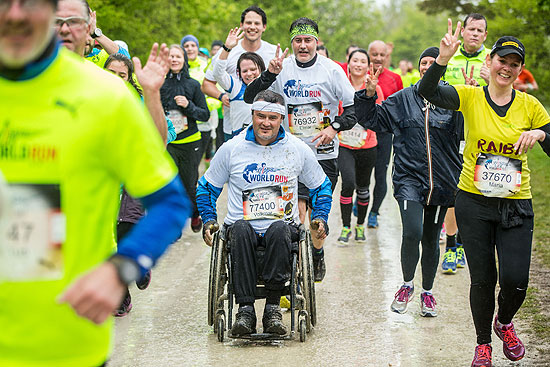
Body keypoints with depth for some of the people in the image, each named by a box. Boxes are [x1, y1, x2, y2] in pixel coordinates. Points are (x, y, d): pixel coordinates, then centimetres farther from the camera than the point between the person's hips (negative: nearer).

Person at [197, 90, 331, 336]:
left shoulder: (297, 149, 9)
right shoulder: (231, 148, 7)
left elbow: (321, 186, 23)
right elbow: (207, 187, 19)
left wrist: (320, 218, 7)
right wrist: (209, 220, 5)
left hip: (283, 226, 0)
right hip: (243, 224, 0)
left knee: (279, 229, -38)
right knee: (241, 229, -37)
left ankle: (272, 307, -35)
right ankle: (245, 309, -36)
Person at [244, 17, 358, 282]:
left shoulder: (332, 70, -6)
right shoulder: (283, 68, -2)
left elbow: (354, 108, -1)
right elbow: (250, 98, -6)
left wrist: (335, 126, -18)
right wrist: (270, 74, -21)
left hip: (324, 153, 0)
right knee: (297, 210, -10)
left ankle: (317, 257, 32)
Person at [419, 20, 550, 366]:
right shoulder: (470, 97, -4)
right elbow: (428, 91, -21)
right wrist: (443, 59, -37)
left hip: (516, 205, 1)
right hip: (475, 202, -1)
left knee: (515, 280, -7)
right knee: (482, 279, 4)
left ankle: (504, 322, 27)